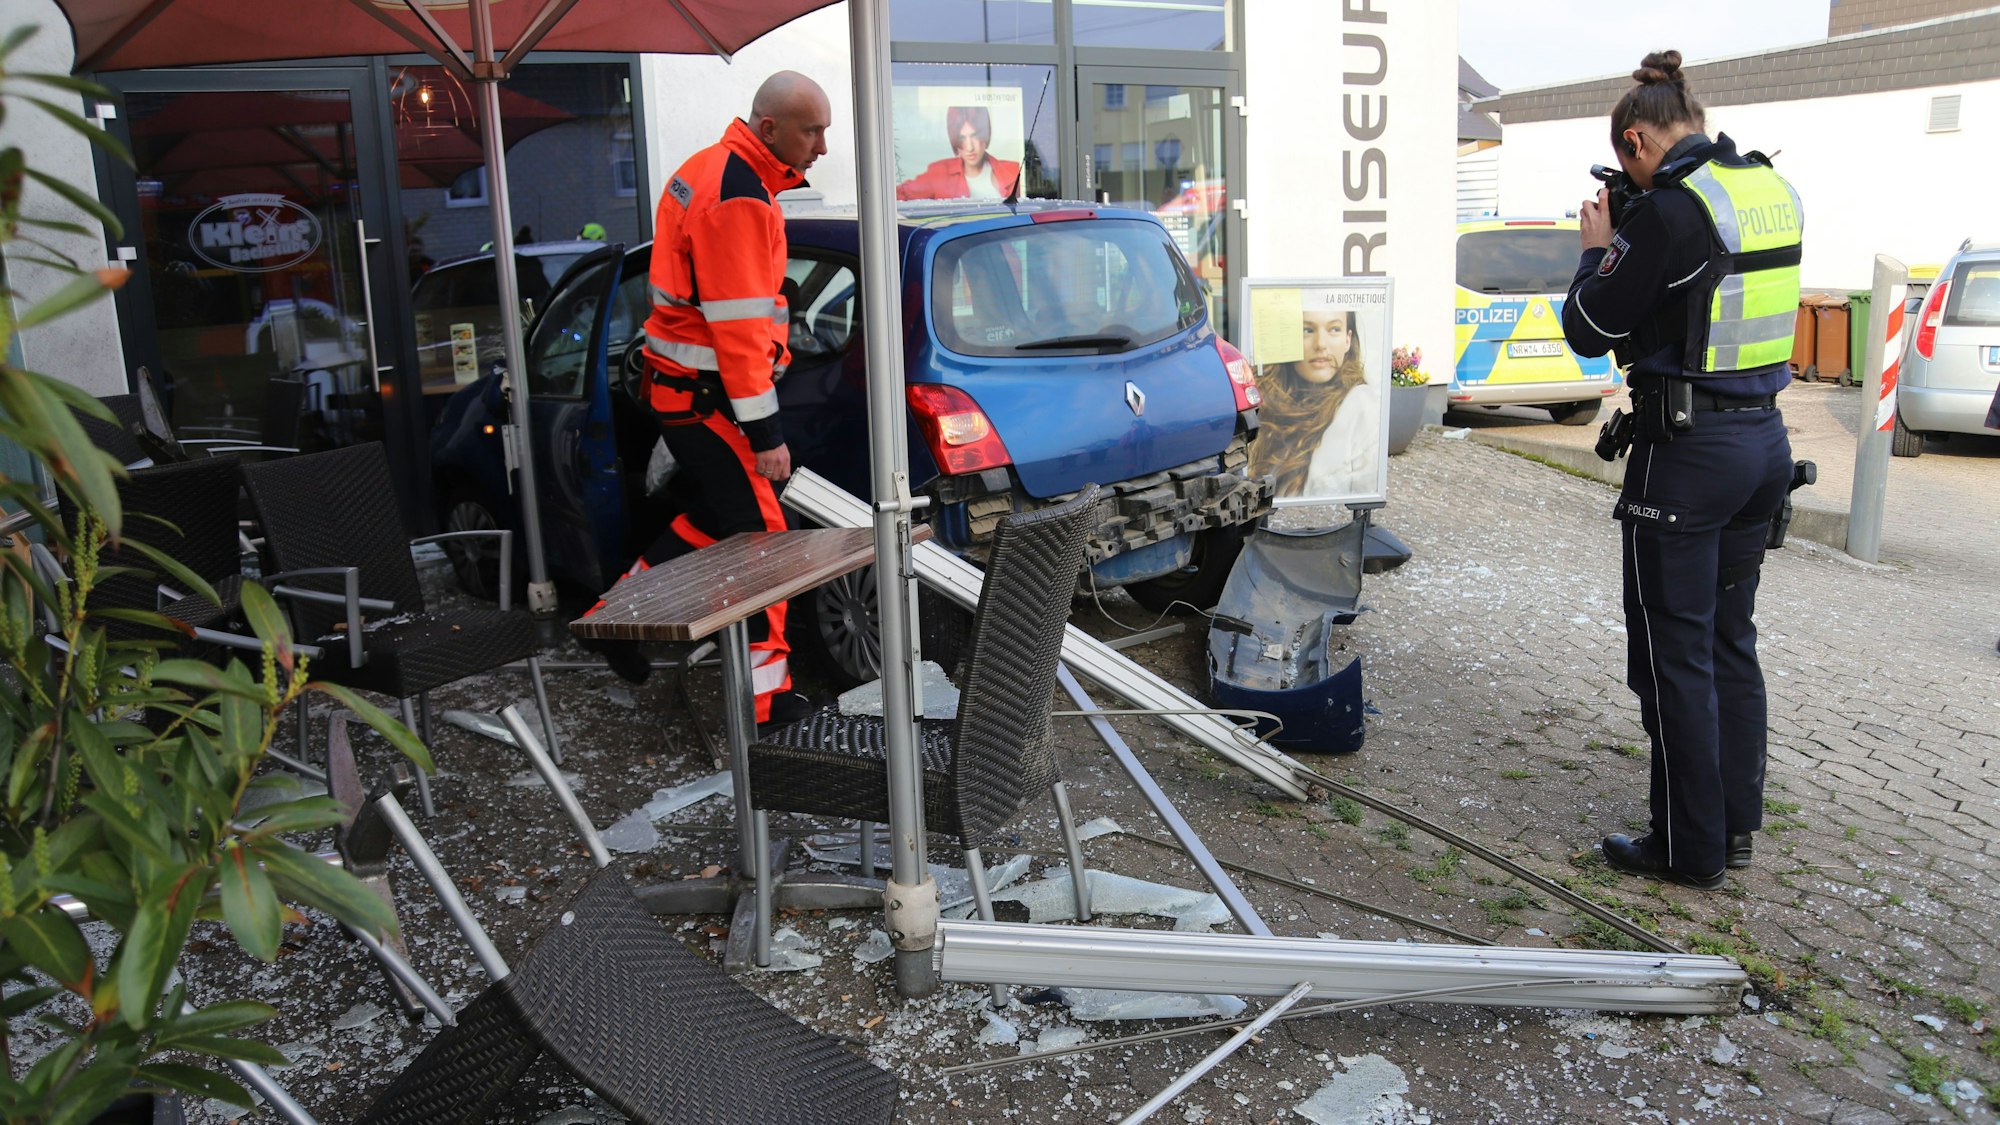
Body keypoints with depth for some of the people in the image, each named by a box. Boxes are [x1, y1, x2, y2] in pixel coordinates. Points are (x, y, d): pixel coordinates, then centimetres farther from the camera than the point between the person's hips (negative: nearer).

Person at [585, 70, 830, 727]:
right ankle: (764, 692, 4)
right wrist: (765, 431, -22)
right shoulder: (738, 199, -20)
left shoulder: (713, 170, 13)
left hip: (685, 388, 10)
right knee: (758, 530, -4)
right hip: (706, 397, -10)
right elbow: (738, 325, -24)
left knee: (718, 512, 21)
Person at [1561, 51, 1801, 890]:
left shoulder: (1669, 208, -17)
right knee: (1730, 639, 18)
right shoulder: (1774, 191, 8)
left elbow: (1588, 331, -11)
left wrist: (1598, 248, 6)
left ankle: (1690, 851, 13)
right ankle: (1735, 824, 30)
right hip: (1763, 441, 9)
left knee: (1674, 651, 3)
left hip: (1688, 451, -8)